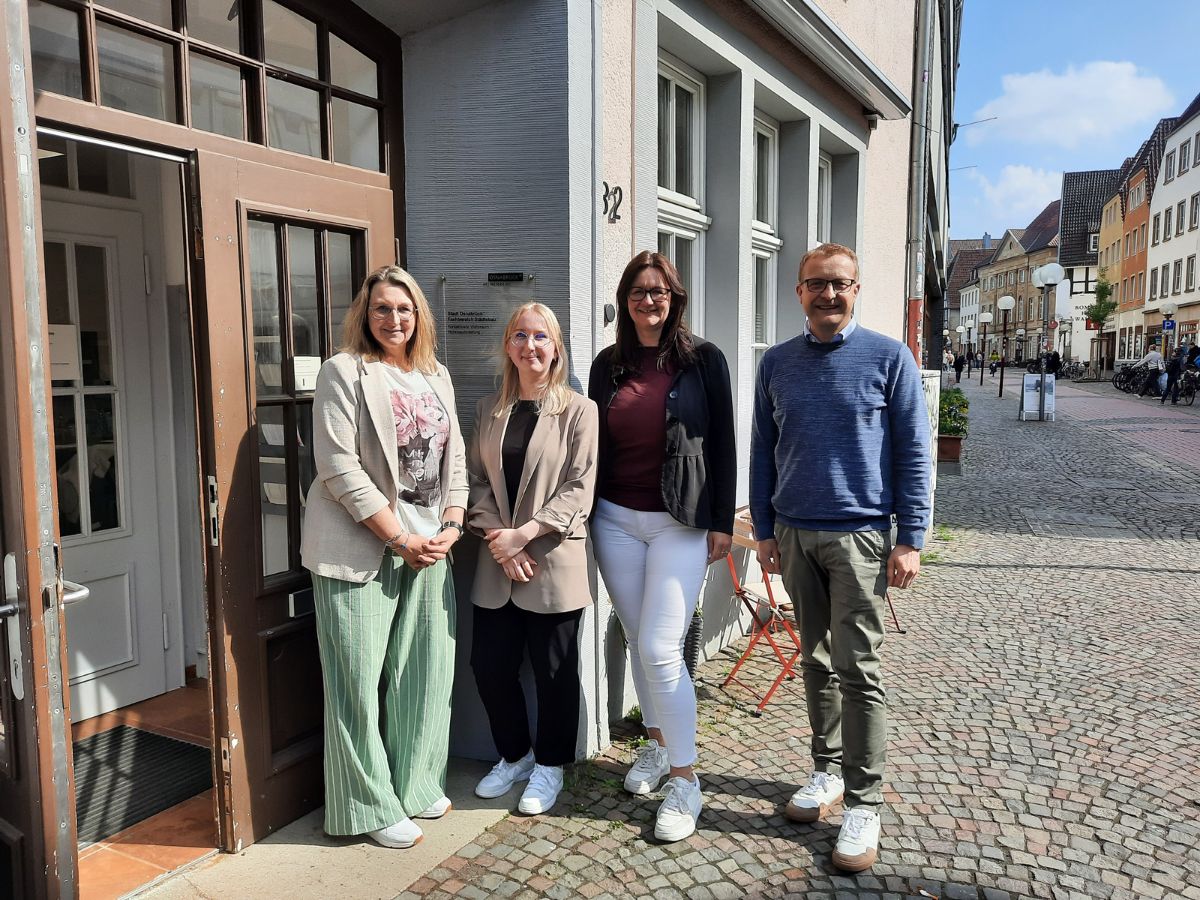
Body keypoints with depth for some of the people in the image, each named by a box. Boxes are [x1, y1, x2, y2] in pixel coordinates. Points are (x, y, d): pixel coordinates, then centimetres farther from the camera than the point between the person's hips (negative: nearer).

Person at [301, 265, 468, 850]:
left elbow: (455, 458, 15)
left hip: (429, 547, 6)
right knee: (361, 678, 2)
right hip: (361, 549, -6)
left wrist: (451, 526, 0)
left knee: (426, 669, 11)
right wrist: (399, 540, -13)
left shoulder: (436, 376, 14)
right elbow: (340, 471, -13)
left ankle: (416, 785, 30)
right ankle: (372, 807, 18)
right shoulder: (344, 372, -6)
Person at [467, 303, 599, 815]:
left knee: (554, 671, 7)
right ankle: (513, 755, 32)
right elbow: (476, 480, 5)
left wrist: (523, 533, -17)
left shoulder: (578, 410, -5)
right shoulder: (489, 411, 9)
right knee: (489, 665, 8)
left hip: (553, 561, -4)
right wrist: (496, 537, -9)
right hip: (497, 564, 4)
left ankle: (548, 766, 29)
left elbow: (578, 491, -10)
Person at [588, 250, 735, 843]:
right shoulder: (608, 365, 8)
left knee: (660, 648, -9)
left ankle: (684, 780, 6)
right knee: (638, 640, 12)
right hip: (616, 521, 4)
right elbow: (595, 445, 11)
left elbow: (722, 445, -2)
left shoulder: (703, 360, -2)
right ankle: (657, 743, 33)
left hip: (681, 524, -4)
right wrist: (589, 515, 9)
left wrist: (722, 522, -4)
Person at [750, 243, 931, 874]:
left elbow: (913, 453, -3)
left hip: (860, 536, -4)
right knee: (816, 660, 13)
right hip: (794, 535, 4)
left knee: (857, 670, -2)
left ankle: (864, 804, 10)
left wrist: (910, 539, -7)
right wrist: (764, 530, 8)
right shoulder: (777, 363, 8)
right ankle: (827, 771, 29)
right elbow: (762, 450, 11)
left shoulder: (888, 358, -2)